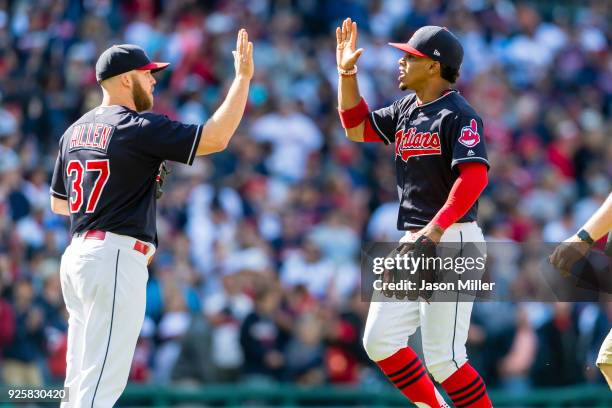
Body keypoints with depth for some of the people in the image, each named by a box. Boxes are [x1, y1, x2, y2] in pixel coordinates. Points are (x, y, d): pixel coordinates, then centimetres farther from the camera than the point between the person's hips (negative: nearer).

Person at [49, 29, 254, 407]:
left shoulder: (75, 131, 15)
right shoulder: (138, 128, -11)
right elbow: (215, 138, -17)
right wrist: (243, 78, -10)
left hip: (77, 255, 9)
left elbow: (58, 203, 23)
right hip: (117, 258, -9)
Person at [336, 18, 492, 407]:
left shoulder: (458, 114, -12)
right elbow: (357, 127, 24)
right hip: (414, 243, 9)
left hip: (451, 243, -9)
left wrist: (436, 228, -32)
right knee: (379, 340, 6)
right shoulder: (406, 110, 14)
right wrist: (347, 73, 13)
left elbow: (474, 176, -23)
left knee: (442, 358, -10)